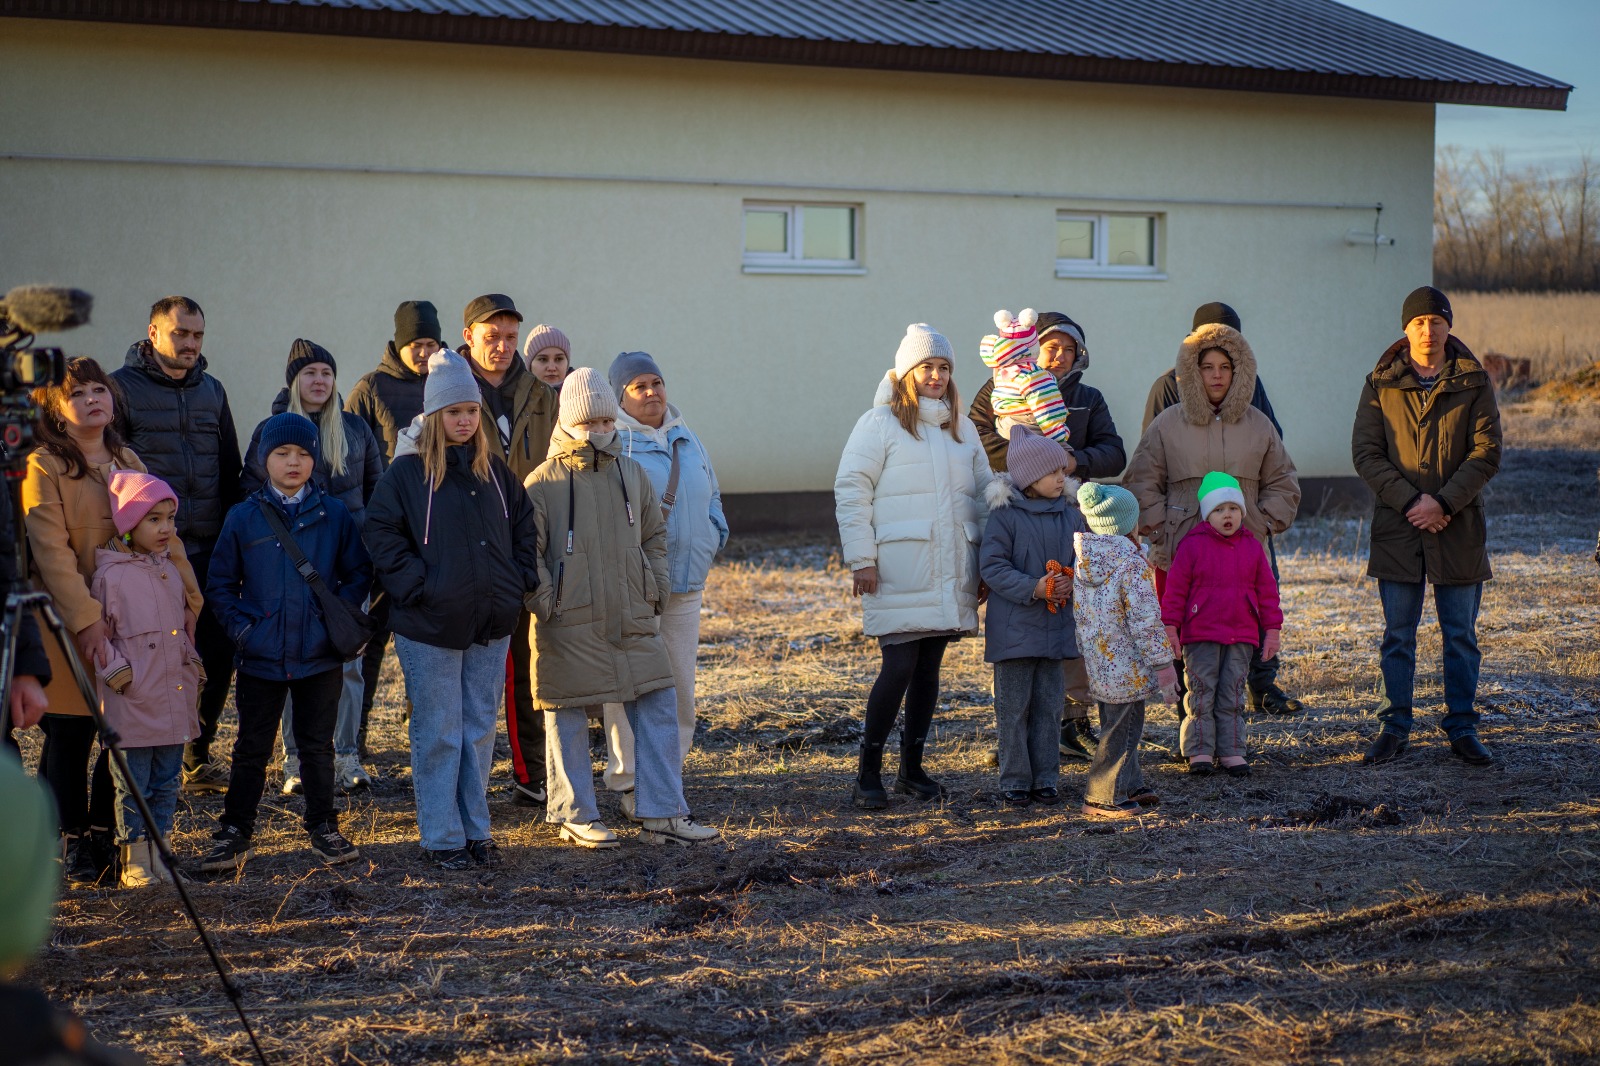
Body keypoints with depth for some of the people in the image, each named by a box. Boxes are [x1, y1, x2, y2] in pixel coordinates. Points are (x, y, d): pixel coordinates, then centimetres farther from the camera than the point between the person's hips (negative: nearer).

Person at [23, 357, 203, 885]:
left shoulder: (129, 462, 14)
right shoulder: (43, 467, -8)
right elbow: (51, 550, -16)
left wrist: (187, 599, 3)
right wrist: (86, 619, -24)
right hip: (72, 627, -6)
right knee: (69, 736, 1)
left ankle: (105, 832, 20)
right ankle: (72, 842, 13)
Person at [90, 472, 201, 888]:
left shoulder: (170, 572, 12)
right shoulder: (109, 575, -11)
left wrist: (191, 665, 15)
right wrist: (116, 671, -15)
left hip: (174, 704, 7)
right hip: (131, 706, -7)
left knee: (165, 784, 13)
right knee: (133, 787, 1)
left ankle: (159, 853, 21)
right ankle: (135, 861, 9)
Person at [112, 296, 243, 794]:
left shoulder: (212, 391, 14)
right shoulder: (122, 388, -3)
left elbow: (231, 471, 20)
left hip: (208, 553, 5)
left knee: (218, 654, 6)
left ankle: (195, 758, 20)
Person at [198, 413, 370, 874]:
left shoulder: (333, 515, 1)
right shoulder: (244, 517, 1)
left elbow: (359, 573, 8)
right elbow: (220, 584, 6)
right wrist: (240, 626, -6)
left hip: (320, 657, 0)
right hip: (261, 656, 0)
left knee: (317, 745, 11)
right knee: (252, 749, 7)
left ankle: (324, 830, 22)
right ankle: (235, 833, 15)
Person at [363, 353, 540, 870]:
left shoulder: (495, 471, 8)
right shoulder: (406, 471, -6)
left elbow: (523, 525, 18)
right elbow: (381, 532, -8)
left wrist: (519, 581, 7)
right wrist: (415, 586, -14)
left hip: (492, 626, 5)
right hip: (430, 627, -5)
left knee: (480, 730, 11)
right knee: (439, 734, 1)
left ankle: (476, 829, 21)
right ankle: (442, 838, 9)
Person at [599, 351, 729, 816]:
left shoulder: (687, 440, 17)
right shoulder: (610, 441, -6)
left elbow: (712, 495, 29)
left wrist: (714, 534, 13)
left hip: (685, 584, 7)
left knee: (680, 688, 9)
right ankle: (629, 785, 1)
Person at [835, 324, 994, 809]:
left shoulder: (961, 428, 15)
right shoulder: (878, 423, -3)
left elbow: (983, 493, 20)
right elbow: (850, 492, -6)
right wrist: (861, 560, -11)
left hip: (950, 574, 5)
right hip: (898, 573, -5)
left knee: (929, 668, 9)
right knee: (899, 666, -10)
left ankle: (912, 768, 18)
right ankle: (868, 772, 0)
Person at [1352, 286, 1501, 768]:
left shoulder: (1474, 383, 1)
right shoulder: (1381, 384, 2)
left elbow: (1486, 453, -5)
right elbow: (1365, 453, -3)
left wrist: (1443, 502, -16)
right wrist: (1410, 501, -14)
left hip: (1459, 529, 0)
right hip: (1397, 529, 0)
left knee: (1461, 635, 6)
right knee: (1398, 635, 5)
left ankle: (1462, 727, 15)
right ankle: (1395, 725, 14)